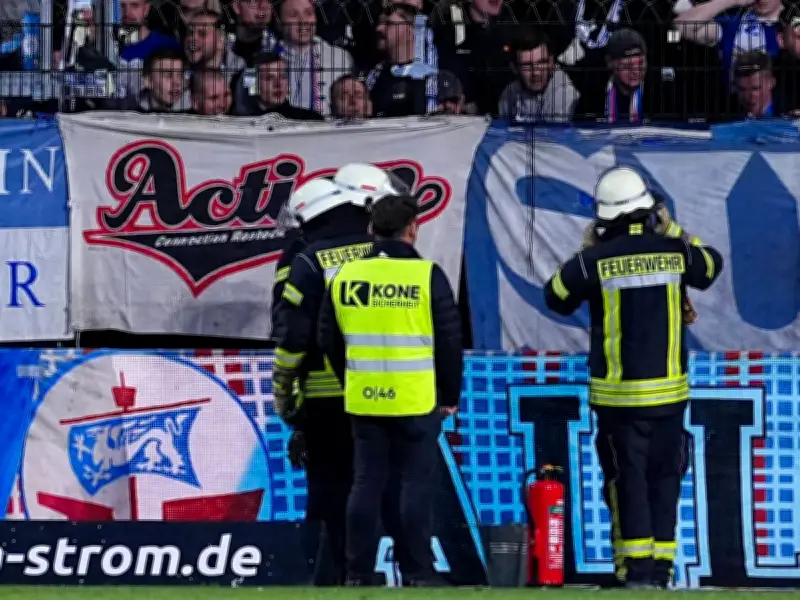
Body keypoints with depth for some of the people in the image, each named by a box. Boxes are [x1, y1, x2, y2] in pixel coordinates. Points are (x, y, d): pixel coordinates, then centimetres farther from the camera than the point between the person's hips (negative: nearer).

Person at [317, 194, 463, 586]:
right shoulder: (427, 276, -7)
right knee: (416, 484, 1)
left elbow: (329, 341, 12)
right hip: (417, 402, -4)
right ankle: (417, 573, 0)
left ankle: (358, 573, 9)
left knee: (367, 484, 8)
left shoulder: (345, 277, 4)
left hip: (365, 402, 4)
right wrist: (450, 396, 6)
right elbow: (449, 341, -5)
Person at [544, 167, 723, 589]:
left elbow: (557, 296, 5)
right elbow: (711, 267, 20)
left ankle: (636, 566, -2)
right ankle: (661, 564, 10)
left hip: (617, 394, -2)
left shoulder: (596, 260, -11)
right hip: (668, 391, 2)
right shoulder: (674, 252, -2)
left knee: (627, 477, 3)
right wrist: (673, 231, 23)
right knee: (664, 476, 11)